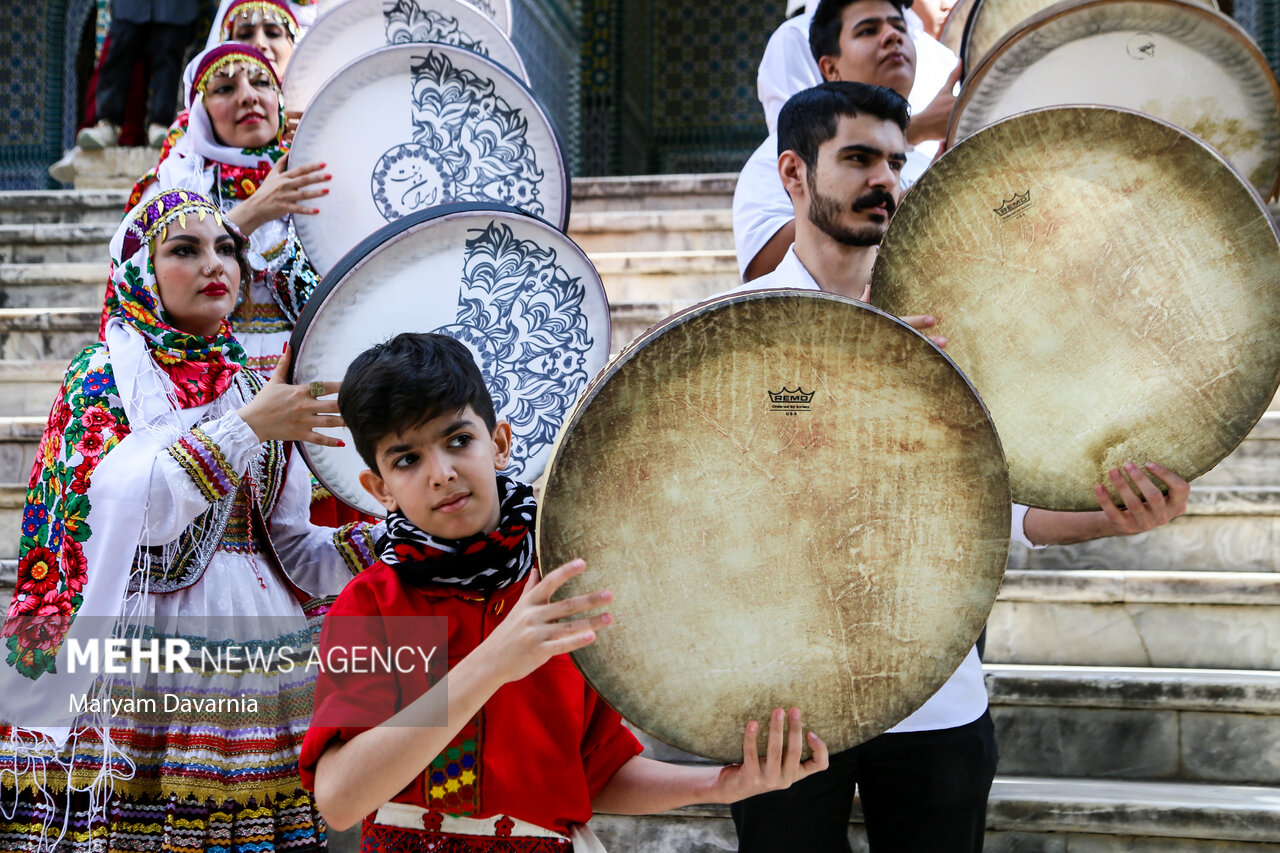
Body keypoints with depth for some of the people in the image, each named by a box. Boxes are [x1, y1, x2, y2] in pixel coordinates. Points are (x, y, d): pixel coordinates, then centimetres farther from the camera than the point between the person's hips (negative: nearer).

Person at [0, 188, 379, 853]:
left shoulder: (254, 387, 17)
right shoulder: (104, 375, 2)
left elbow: (290, 547, 14)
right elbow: (122, 505, -17)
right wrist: (249, 426, -17)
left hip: (260, 644, 5)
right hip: (147, 643, -4)